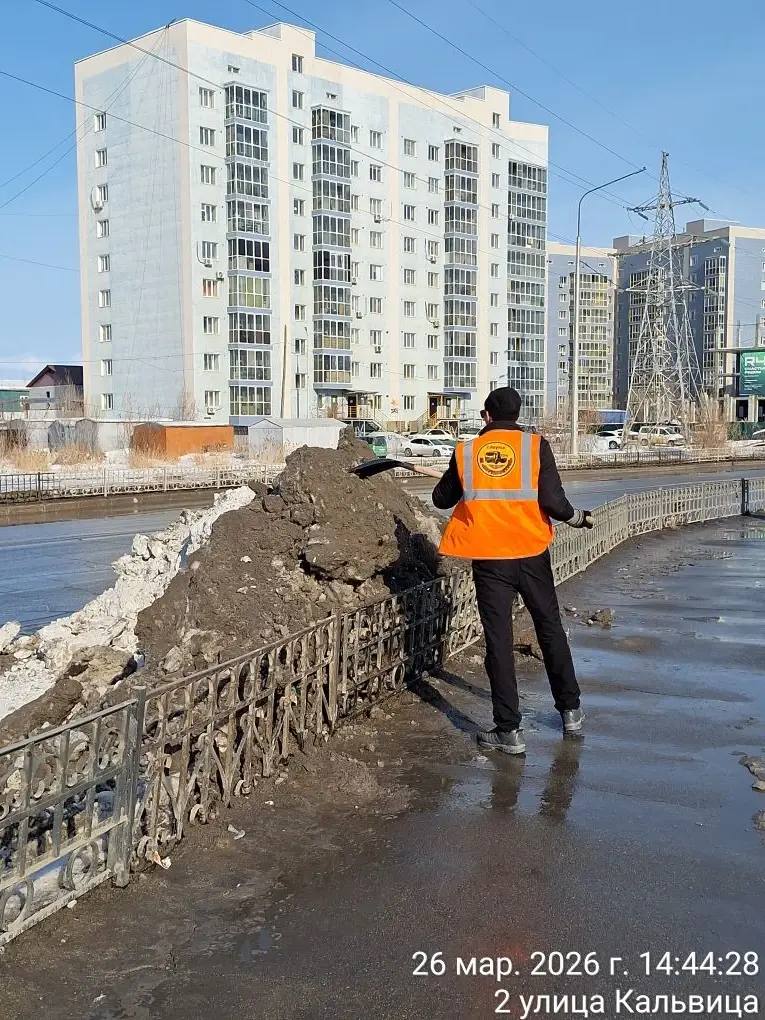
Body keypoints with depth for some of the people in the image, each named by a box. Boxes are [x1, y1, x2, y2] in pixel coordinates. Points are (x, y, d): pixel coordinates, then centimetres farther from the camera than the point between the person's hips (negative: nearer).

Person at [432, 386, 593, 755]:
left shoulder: (466, 451, 0)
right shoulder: (535, 446, -4)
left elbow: (441, 499, 11)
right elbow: (553, 502, -11)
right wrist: (578, 517, 9)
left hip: (489, 559, -1)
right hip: (531, 554, 1)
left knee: (498, 641, 5)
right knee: (551, 630, 18)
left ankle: (509, 731, 6)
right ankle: (570, 710, 30)